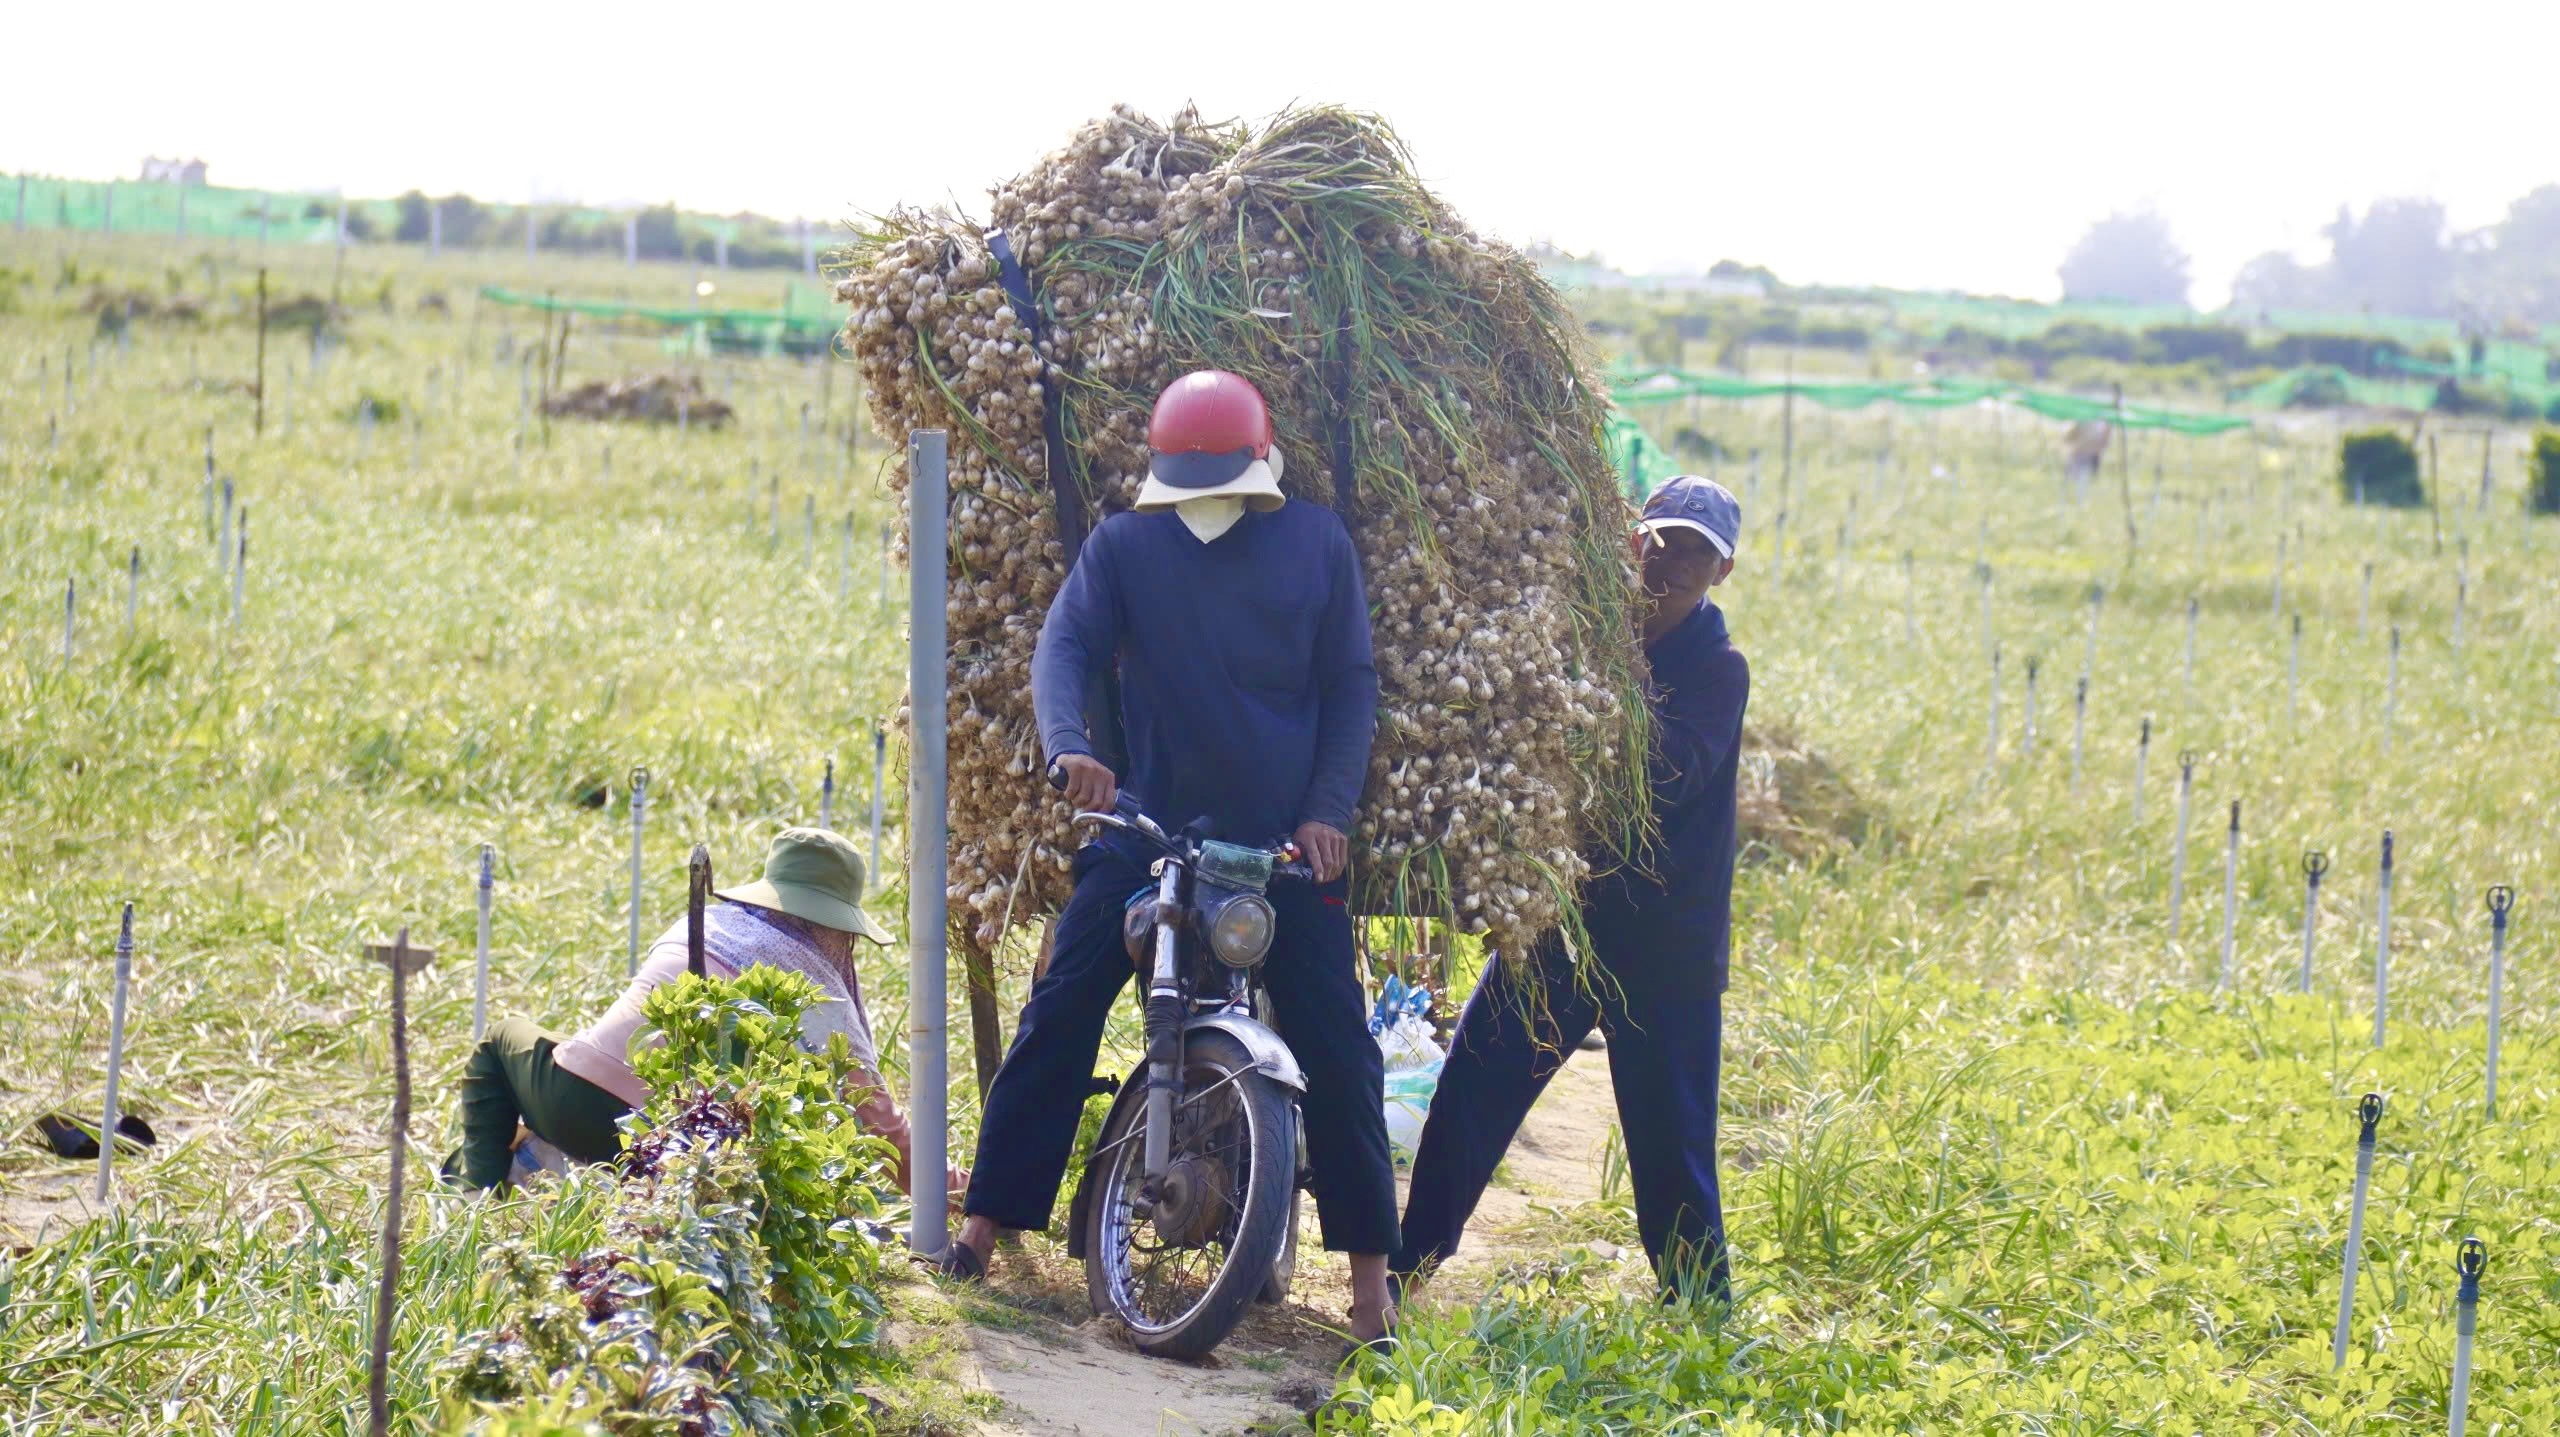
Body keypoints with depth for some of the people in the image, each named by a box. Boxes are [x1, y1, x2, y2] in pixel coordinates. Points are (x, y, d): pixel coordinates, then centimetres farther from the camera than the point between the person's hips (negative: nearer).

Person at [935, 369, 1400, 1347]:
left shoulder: (1318, 544, 3)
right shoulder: (1123, 546, 2)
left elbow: (1351, 686, 4)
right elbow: (1064, 645, -10)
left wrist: (1328, 812, -7)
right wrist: (1069, 748, -30)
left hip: (1286, 843, 0)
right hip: (1150, 826, 0)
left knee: (1336, 1046, -1)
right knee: (1060, 1010, -8)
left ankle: (1369, 1268, 8)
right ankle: (988, 1218, 0)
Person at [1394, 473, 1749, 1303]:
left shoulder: (1717, 670, -2)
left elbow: (1670, 774, -19)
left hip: (1666, 941, -4)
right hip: (1561, 914, 4)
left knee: (1671, 1136, 0)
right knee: (1472, 1083, 0)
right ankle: (1406, 1266, 10)